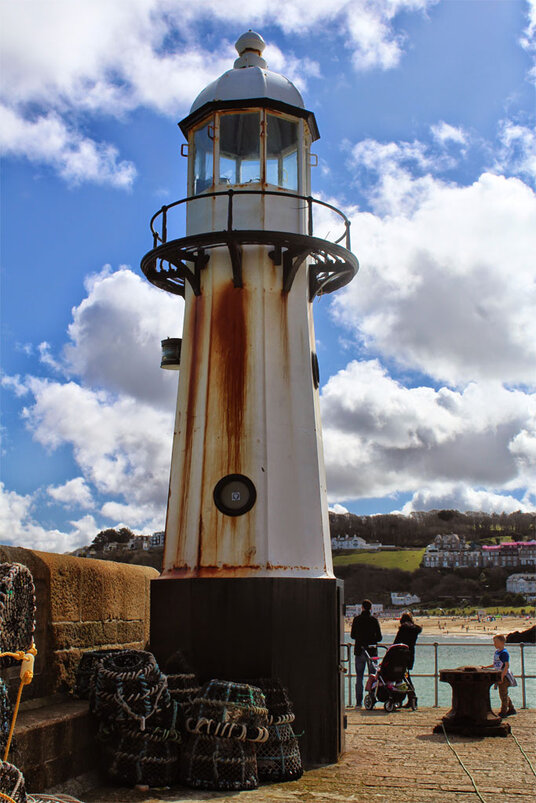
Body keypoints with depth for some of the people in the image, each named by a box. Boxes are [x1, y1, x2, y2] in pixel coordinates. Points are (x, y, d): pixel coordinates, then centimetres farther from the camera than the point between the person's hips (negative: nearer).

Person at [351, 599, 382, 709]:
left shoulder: (357, 619, -2)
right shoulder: (374, 620, -3)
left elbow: (352, 635, 3)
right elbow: (379, 637, -2)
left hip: (359, 650, 0)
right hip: (372, 650, 0)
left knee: (359, 677, 5)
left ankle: (359, 702, 2)